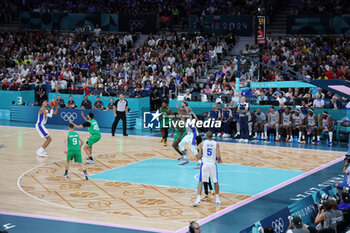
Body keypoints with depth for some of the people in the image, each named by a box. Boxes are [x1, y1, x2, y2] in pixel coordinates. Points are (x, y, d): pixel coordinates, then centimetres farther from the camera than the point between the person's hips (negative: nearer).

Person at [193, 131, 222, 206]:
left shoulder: (202, 143, 0)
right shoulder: (216, 144, 1)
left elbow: (199, 157, 0)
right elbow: (218, 156, -4)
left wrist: (199, 157, 23)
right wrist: (219, 160, 18)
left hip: (204, 163, -1)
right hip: (213, 164, 1)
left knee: (201, 182, 2)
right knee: (215, 182, 17)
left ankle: (198, 199, -10)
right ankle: (217, 199, 23)